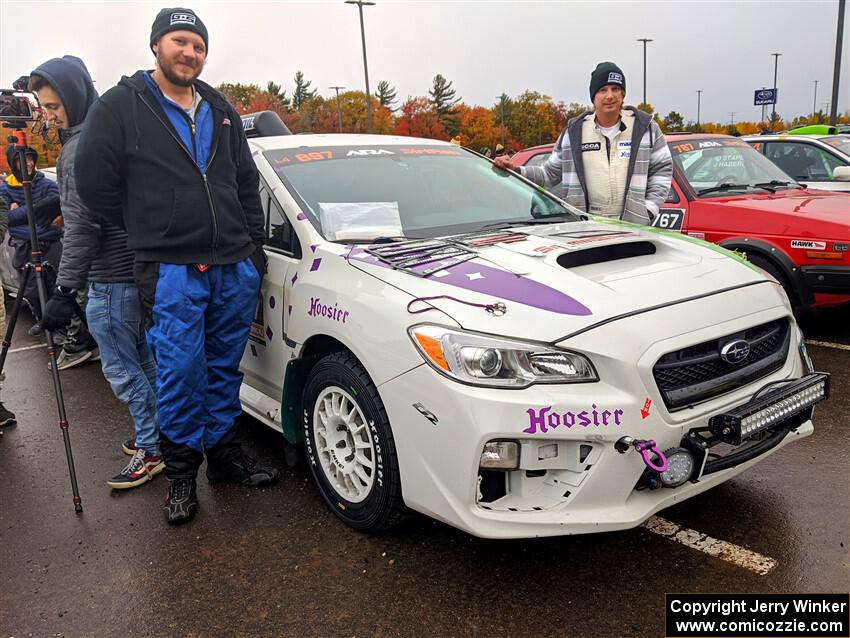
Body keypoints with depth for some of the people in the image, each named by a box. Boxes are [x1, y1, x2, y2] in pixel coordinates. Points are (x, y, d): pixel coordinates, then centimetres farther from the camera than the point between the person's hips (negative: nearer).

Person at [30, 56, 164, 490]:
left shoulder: (83, 146, -16)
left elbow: (82, 226, -20)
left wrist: (66, 290, -19)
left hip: (111, 279, -10)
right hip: (137, 270, 10)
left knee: (122, 369, 0)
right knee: (144, 363, 18)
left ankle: (151, 450, 10)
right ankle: (156, 434, 31)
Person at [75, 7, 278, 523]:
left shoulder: (221, 111, 16)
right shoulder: (120, 107, -1)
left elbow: (247, 182, 19)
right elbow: (95, 184, -1)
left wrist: (253, 243, 12)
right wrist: (152, 230, 4)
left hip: (236, 268, 5)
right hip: (171, 272, -4)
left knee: (225, 370, 12)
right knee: (180, 374, -2)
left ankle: (226, 456, 26)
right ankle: (182, 472, 15)